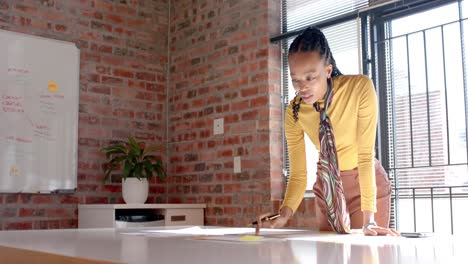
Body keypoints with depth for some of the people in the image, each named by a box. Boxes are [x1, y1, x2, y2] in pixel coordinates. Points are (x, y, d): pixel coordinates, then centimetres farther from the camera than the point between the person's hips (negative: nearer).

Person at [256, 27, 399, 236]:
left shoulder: (360, 87, -25)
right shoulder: (294, 112, -17)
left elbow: (366, 155, -27)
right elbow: (298, 175, -14)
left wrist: (369, 220, -31)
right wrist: (284, 215, -32)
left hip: (367, 182, -2)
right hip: (327, 185, 3)